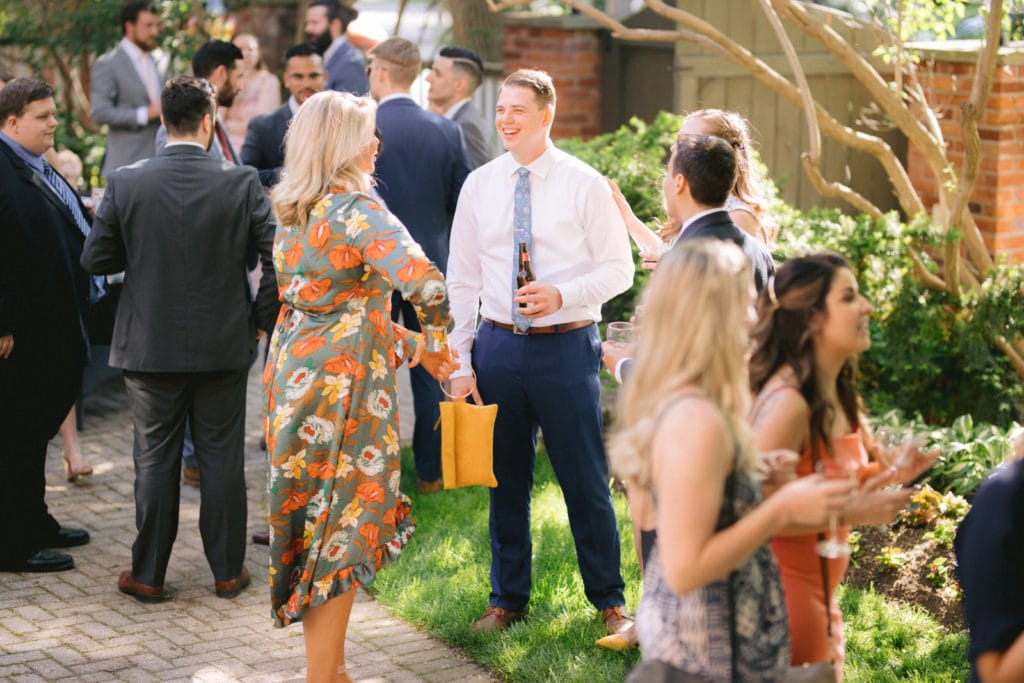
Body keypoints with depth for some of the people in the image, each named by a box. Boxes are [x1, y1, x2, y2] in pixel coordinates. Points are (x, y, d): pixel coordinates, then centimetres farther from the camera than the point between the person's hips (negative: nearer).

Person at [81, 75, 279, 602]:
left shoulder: (125, 183, -9)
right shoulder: (241, 183, -9)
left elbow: (94, 258, -4)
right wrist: (262, 316, 3)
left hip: (149, 345, 0)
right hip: (224, 343, 0)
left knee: (155, 460, 10)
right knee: (222, 458, 11)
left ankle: (148, 575, 17)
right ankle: (227, 571, 19)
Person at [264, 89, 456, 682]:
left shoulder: (294, 213, 10)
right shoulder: (356, 210, -17)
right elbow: (424, 282, -31)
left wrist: (416, 347, 15)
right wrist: (439, 339, -12)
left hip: (295, 380, 9)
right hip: (341, 389, -9)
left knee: (315, 522, 16)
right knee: (341, 533, 0)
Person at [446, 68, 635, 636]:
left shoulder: (584, 184, -3)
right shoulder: (479, 186, 6)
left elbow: (618, 268, -2)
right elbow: (462, 281, 7)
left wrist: (562, 296, -20)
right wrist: (458, 363, 1)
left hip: (566, 346, -3)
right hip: (498, 346, 3)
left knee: (586, 480, 3)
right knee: (505, 481, 11)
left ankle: (609, 600, 19)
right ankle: (508, 599, 26)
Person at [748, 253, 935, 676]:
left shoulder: (837, 395, 5)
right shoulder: (788, 403, -24)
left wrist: (890, 477, 0)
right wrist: (848, 513, -25)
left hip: (820, 594, 9)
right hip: (784, 592, -9)